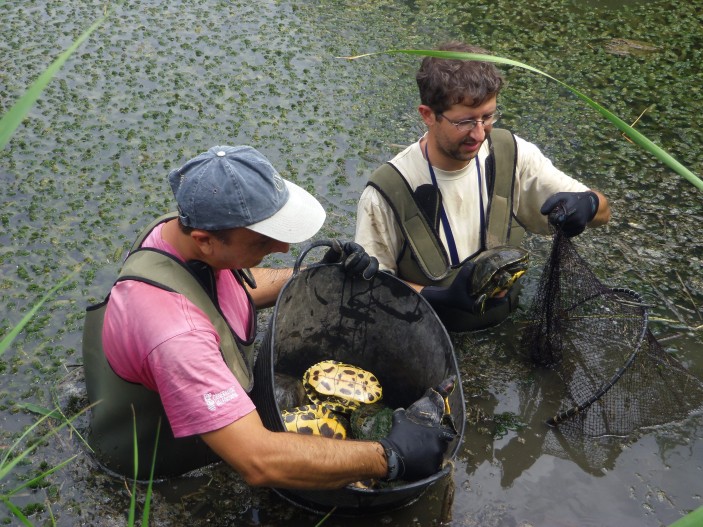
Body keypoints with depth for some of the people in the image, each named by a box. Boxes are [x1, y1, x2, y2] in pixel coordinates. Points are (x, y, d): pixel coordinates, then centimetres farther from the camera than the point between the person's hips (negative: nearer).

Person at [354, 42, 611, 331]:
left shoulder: (511, 154, -8)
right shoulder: (387, 193, -20)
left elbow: (602, 212, 0)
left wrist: (587, 204, -25)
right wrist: (439, 296, -27)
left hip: (506, 326, 4)